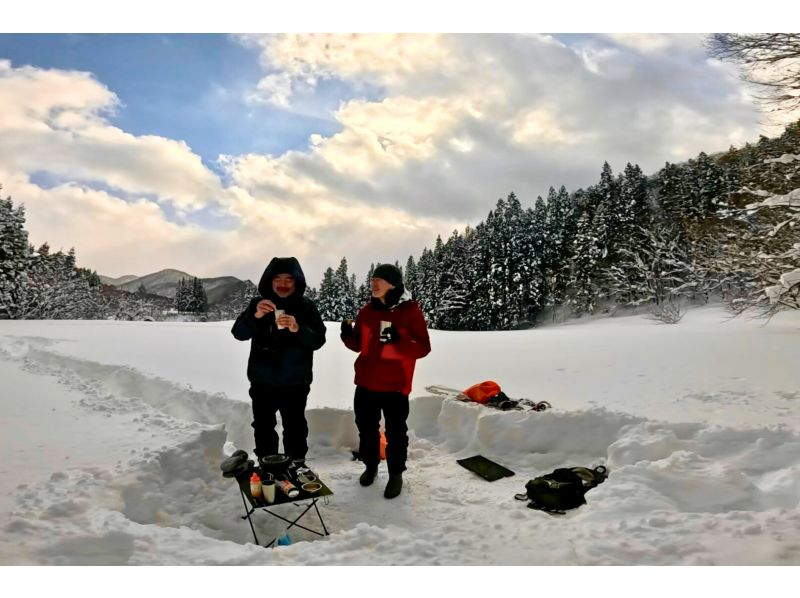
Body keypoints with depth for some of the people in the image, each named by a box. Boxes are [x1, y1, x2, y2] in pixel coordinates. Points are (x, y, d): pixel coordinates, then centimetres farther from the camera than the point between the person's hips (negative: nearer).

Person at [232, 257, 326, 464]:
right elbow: (238, 333, -8)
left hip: (295, 383, -1)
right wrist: (255, 316, -27)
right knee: (263, 427, 13)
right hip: (263, 382, 2)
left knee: (295, 428, 8)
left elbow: (318, 340, -10)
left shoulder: (307, 307, -3)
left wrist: (298, 329, -29)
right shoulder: (258, 304, 0)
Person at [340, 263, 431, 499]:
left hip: (395, 385, -5)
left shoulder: (410, 311, -9)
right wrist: (348, 335, -8)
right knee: (366, 428, 16)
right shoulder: (366, 311, 5)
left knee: (395, 432, 4)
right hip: (366, 383, 5)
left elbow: (423, 348, -13)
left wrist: (398, 340, -29)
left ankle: (396, 474, 22)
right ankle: (370, 465, 37)